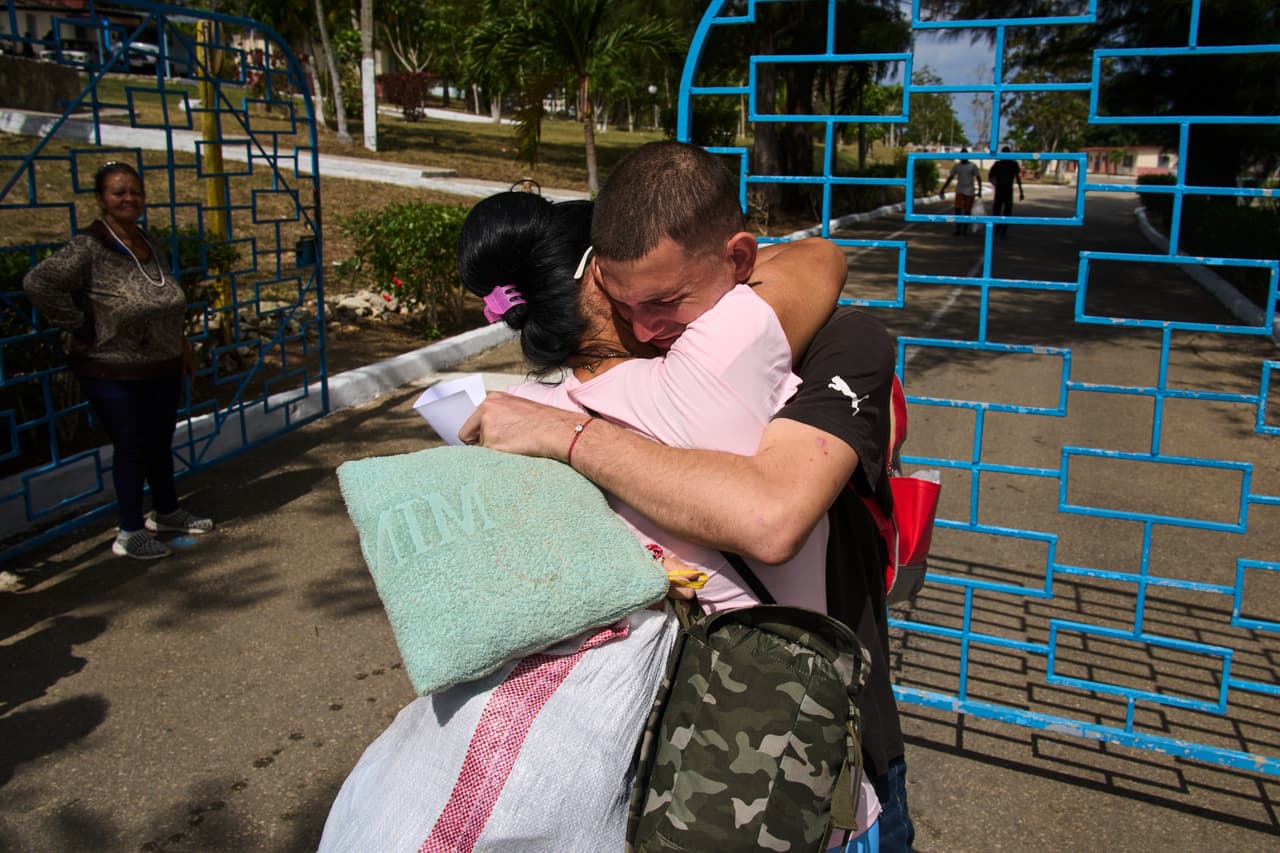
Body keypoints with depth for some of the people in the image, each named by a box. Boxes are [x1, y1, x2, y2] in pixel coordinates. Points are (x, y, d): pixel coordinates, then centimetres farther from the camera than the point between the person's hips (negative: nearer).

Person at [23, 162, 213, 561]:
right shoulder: (87, 249, -16)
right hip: (116, 375, -7)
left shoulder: (151, 244, 9)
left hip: (163, 368, 7)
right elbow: (38, 283, -25)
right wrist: (81, 326, -20)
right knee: (132, 449, 1)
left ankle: (166, 512, 37)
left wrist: (182, 343, 20)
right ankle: (130, 533, 15)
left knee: (161, 443, 19)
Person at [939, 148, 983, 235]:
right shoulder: (956, 166, 6)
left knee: (967, 211, 2)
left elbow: (978, 179, -2)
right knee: (958, 210, -9)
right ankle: (958, 229, -7)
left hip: (969, 192, -2)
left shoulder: (973, 166, -2)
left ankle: (965, 229, 11)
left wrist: (979, 191, -9)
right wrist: (943, 189, 4)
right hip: (959, 191, 2)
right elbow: (950, 178, 9)